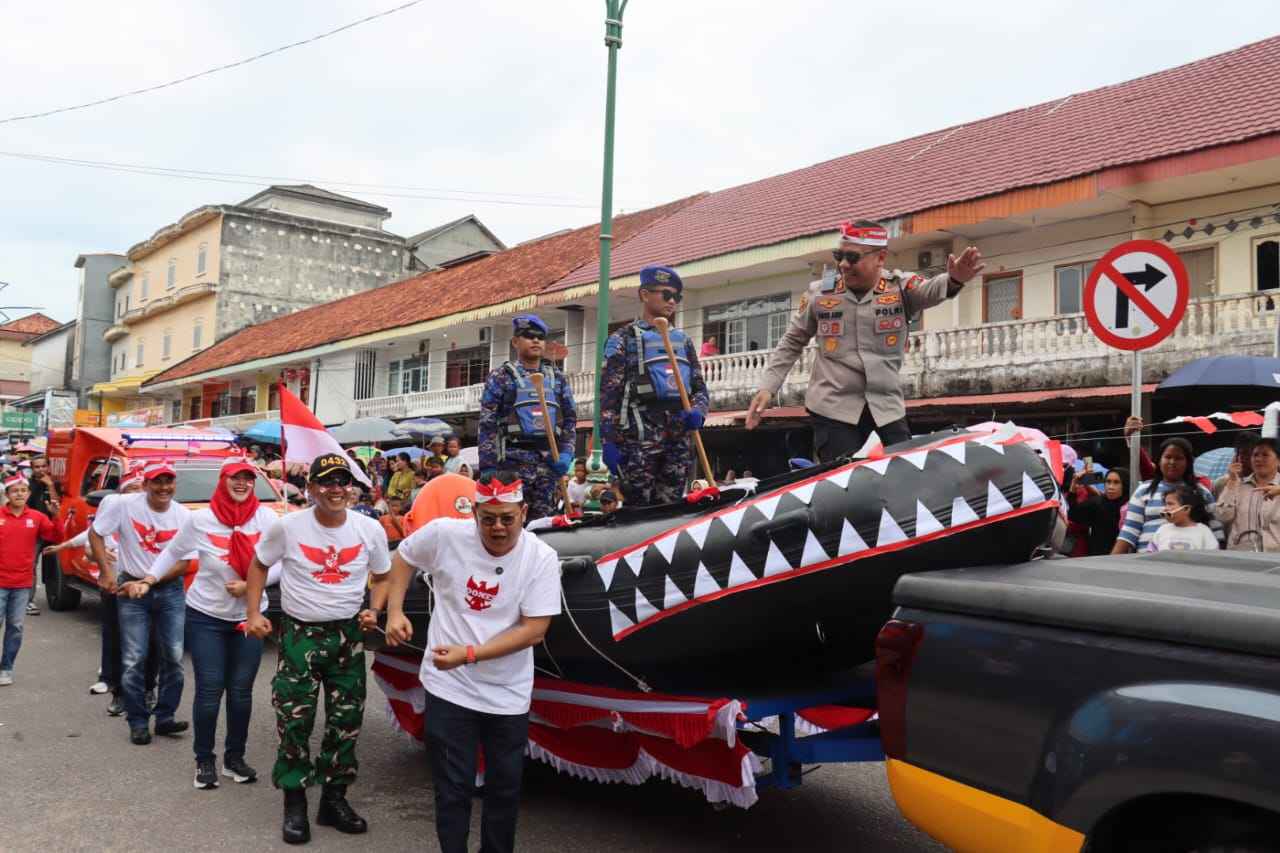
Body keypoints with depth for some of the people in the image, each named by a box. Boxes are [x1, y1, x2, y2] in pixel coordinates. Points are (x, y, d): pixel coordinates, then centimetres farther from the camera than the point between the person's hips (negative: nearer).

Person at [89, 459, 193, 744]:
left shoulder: (184, 516, -7)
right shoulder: (124, 505, -11)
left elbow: (183, 562, -7)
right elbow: (95, 533, -1)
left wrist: (148, 581, -17)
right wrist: (106, 572, -6)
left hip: (170, 589, 2)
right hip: (130, 588, -1)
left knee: (173, 656, 1)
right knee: (134, 659, -1)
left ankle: (165, 716, 14)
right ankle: (138, 721, 11)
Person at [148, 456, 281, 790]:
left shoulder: (266, 517, -8)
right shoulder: (200, 519, -8)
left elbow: (280, 563, -7)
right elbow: (172, 553, 8)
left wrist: (250, 585, -16)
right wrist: (149, 579, 3)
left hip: (250, 617, 1)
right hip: (206, 616, -1)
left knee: (241, 691, 6)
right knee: (209, 690, 0)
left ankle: (234, 758, 22)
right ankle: (204, 761, 17)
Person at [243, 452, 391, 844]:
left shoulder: (370, 529, -6)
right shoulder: (287, 527, -11)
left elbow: (381, 577, 9)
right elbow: (258, 565, 5)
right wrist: (254, 613, -2)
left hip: (348, 635, 2)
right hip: (299, 634, -2)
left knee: (346, 722, 9)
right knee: (294, 722, 2)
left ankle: (334, 799, 26)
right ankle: (295, 804, 18)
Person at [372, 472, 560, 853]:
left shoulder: (542, 558, -15)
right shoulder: (444, 534, -13)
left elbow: (534, 630, -17)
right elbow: (403, 557, 8)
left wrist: (469, 654, -23)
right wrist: (395, 613, -3)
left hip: (508, 695, 1)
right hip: (449, 688, -1)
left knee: (505, 788, 15)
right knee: (453, 788, 6)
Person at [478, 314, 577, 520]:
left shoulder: (558, 378, 17)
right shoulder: (500, 377, 5)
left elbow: (570, 419, 16)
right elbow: (487, 425, -1)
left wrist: (566, 453, 0)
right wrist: (487, 467, -8)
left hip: (550, 461, 4)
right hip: (514, 460, -4)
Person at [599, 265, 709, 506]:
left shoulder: (682, 340, 22)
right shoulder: (624, 339, 5)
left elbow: (699, 387, 21)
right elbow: (608, 394, -3)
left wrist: (697, 411, -3)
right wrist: (609, 442, -13)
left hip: (679, 438, 5)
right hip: (639, 437, -5)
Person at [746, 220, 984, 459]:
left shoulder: (901, 287, -2)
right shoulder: (820, 294, 1)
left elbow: (930, 290, -25)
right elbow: (792, 343, 13)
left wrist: (953, 280, -48)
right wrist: (767, 387, 6)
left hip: (887, 408, 1)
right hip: (832, 408, -1)